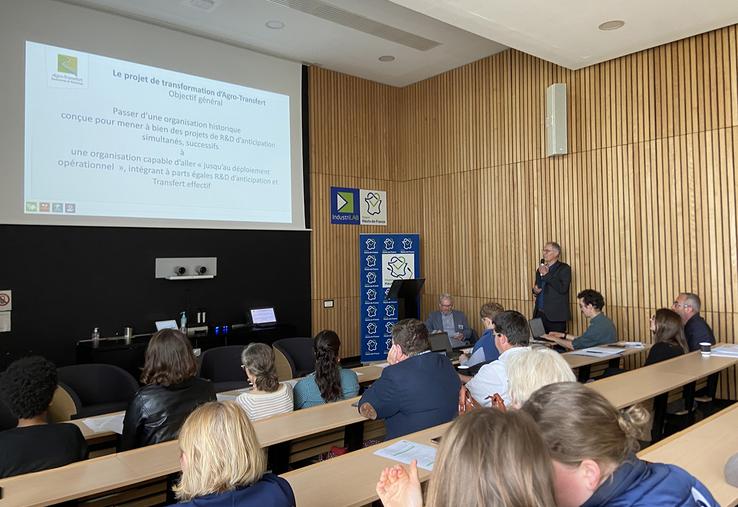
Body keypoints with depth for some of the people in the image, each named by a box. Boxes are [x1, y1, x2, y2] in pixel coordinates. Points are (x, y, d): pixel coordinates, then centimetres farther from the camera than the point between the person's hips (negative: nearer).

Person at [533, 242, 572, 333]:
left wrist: (546, 274, -16)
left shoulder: (564, 268, -3)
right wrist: (535, 290, 4)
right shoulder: (541, 269, 17)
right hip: (539, 314, 6)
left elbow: (563, 289, -16)